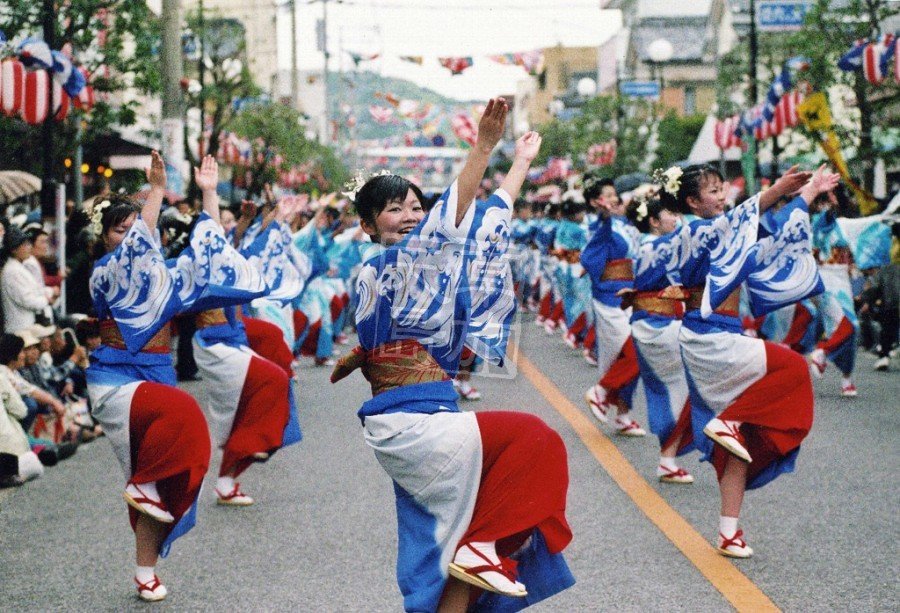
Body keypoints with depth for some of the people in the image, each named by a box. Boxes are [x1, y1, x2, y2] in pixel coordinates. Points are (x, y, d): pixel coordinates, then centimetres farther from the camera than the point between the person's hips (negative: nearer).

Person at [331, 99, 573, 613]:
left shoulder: (419, 266, 17)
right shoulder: (382, 267, -7)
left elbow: (486, 228, 26)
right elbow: (449, 221, -22)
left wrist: (522, 162, 31)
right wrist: (483, 147, -30)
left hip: (418, 424, 9)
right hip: (408, 421, -9)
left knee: (450, 545, 6)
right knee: (534, 438, -13)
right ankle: (484, 544, -9)